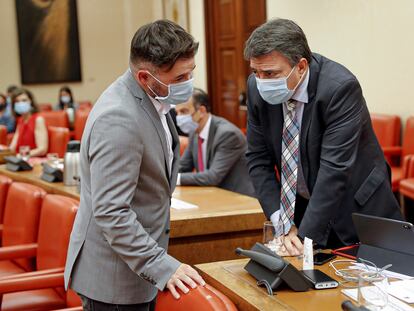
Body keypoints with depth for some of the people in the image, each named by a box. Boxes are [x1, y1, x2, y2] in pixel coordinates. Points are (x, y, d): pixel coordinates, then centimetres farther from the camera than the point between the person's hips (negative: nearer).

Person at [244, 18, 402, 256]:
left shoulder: (341, 87, -26)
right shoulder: (257, 87, -10)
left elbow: (335, 169, -29)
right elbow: (258, 159, -4)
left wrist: (306, 237, -30)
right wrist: (284, 225, -13)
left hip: (356, 210, -4)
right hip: (301, 207, 4)